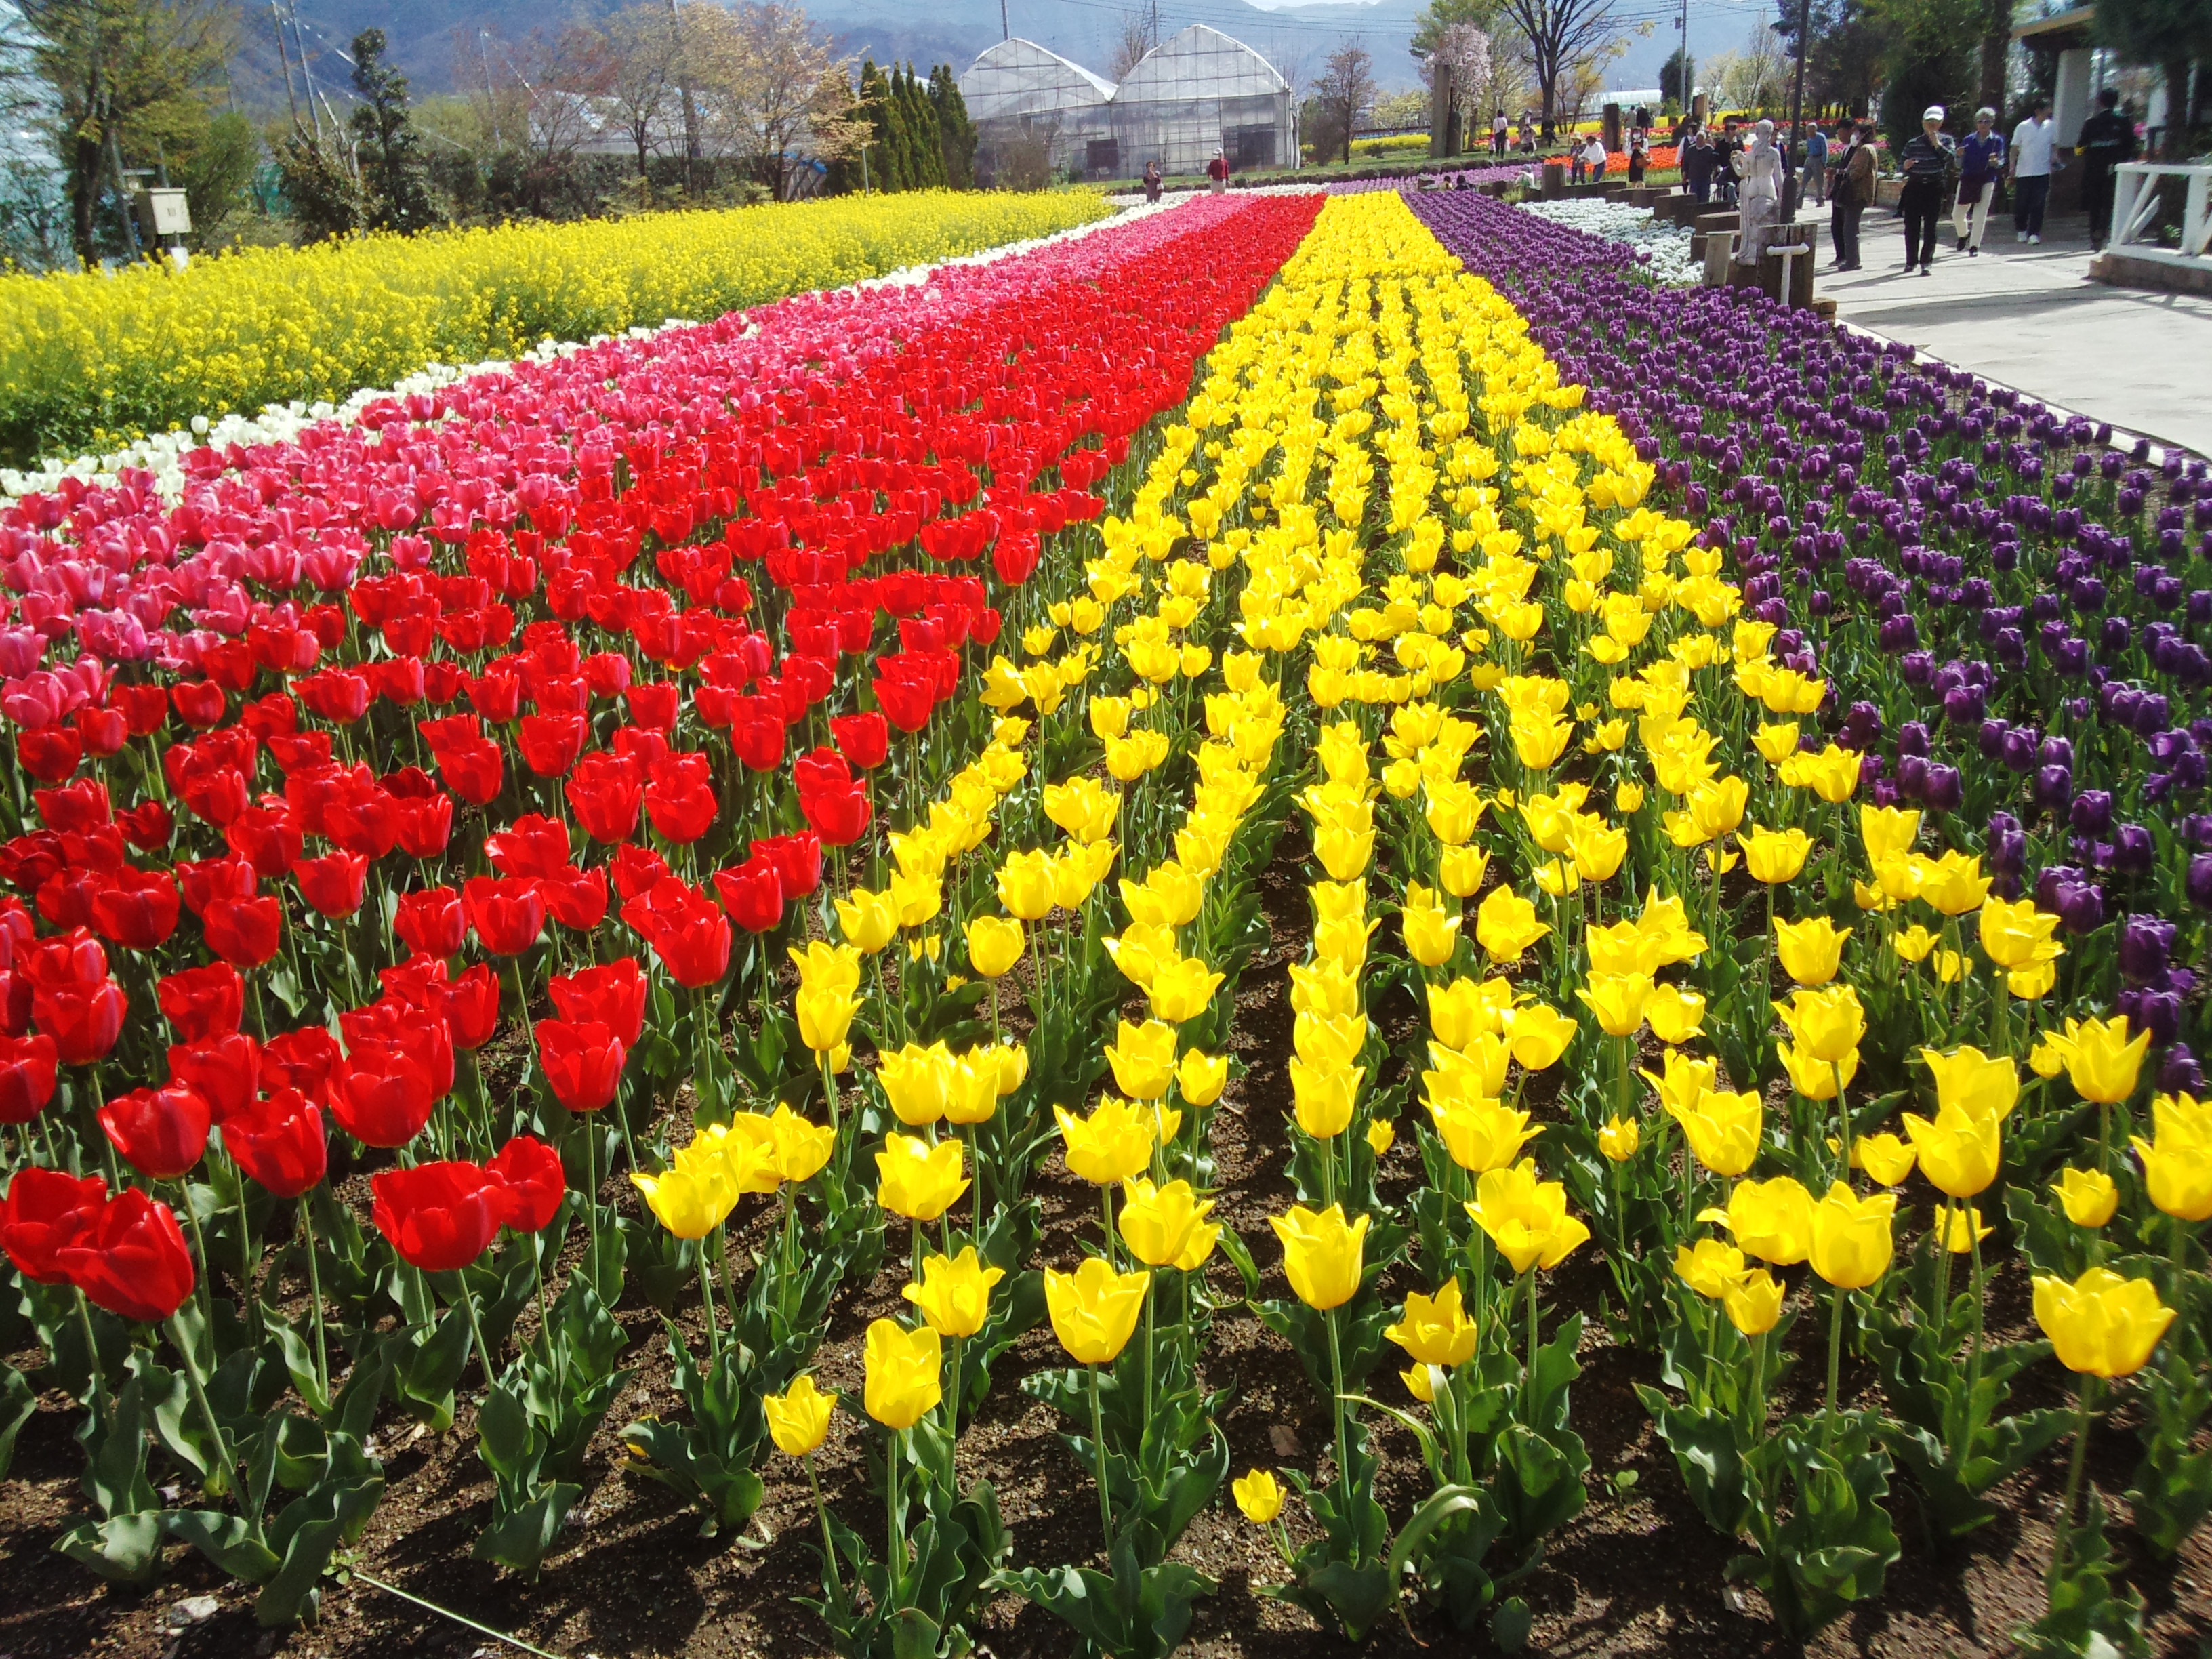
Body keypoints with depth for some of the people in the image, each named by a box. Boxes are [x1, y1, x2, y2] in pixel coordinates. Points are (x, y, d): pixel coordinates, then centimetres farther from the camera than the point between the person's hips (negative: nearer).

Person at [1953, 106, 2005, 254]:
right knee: (1957, 214, 4)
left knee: (1980, 215, -6)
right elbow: (1960, 165, 6)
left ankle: (1974, 247, 0)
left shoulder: (1997, 141, 2)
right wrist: (1959, 155, -14)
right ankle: (1964, 235, 35)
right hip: (1967, 180, 2)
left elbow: (2001, 162, 0)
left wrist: (1995, 162, -22)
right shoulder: (1969, 140, 6)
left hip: (1987, 181, -2)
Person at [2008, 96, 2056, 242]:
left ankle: (2034, 233, -4)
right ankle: (2021, 230, 23)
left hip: (2043, 172, 1)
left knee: (2038, 205, -5)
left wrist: (2054, 157, -2)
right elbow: (2014, 149, 3)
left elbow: (2054, 145, 18)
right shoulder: (2023, 127, -1)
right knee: (2021, 204, 4)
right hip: (2023, 173, -1)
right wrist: (2012, 167, -7)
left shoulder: (2050, 127, 6)